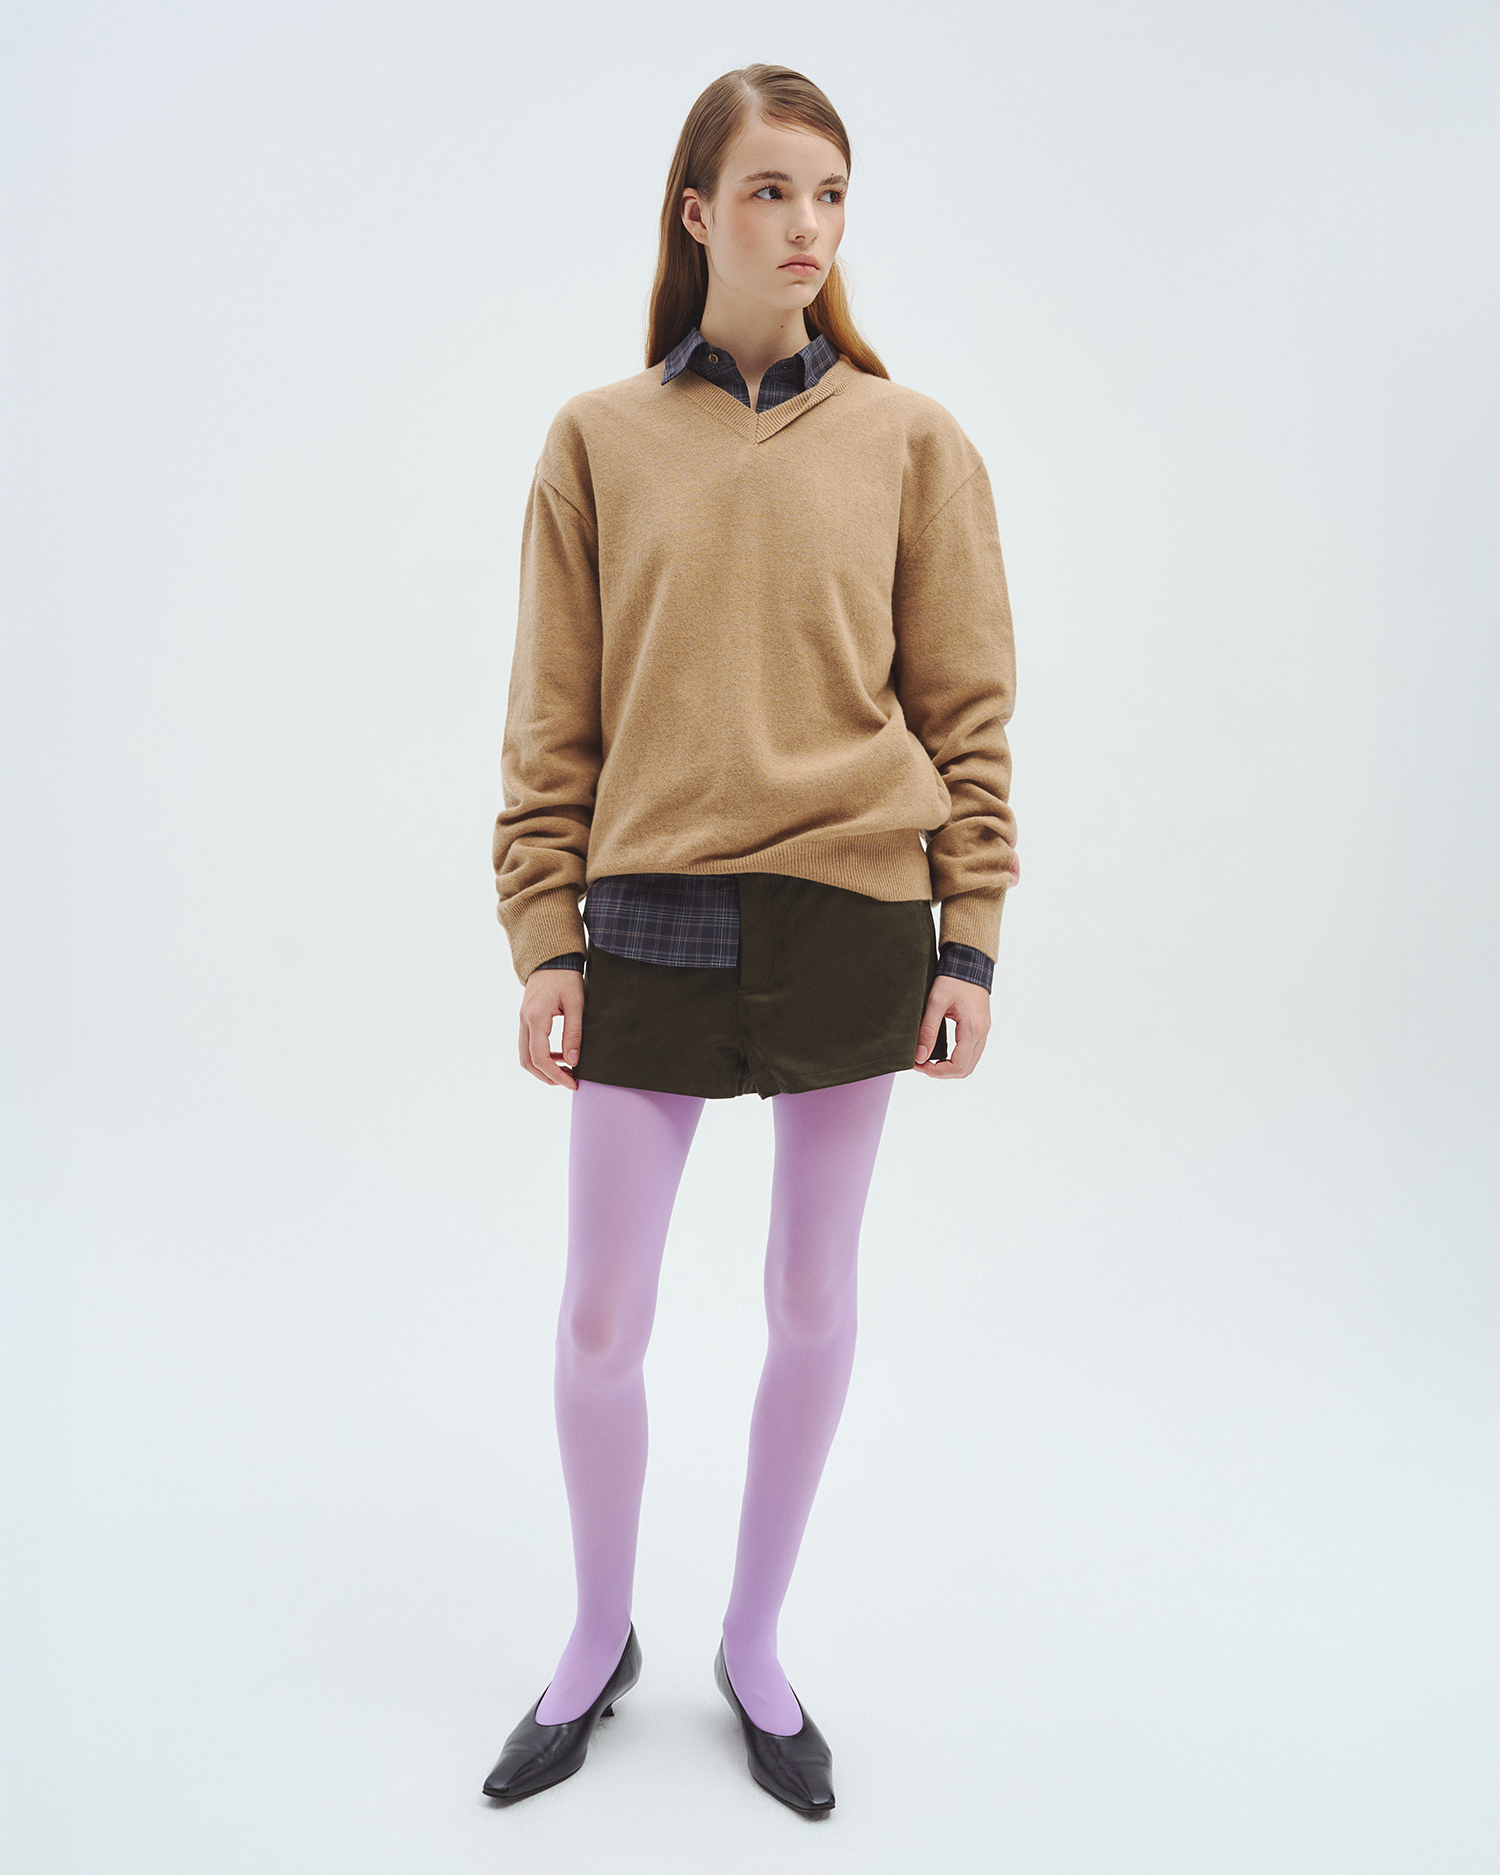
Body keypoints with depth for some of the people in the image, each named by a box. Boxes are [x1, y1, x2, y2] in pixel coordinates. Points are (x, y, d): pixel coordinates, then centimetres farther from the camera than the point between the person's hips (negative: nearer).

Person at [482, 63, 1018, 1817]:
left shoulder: (910, 440, 5)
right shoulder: (598, 439, 5)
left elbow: (966, 707, 4)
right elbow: (550, 719, 4)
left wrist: (969, 939, -2)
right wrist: (546, 936, -2)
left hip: (851, 915, 1)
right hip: (649, 921, 0)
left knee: (812, 1298, 11)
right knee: (598, 1319, 5)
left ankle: (754, 1647, 35)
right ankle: (600, 1638, 35)